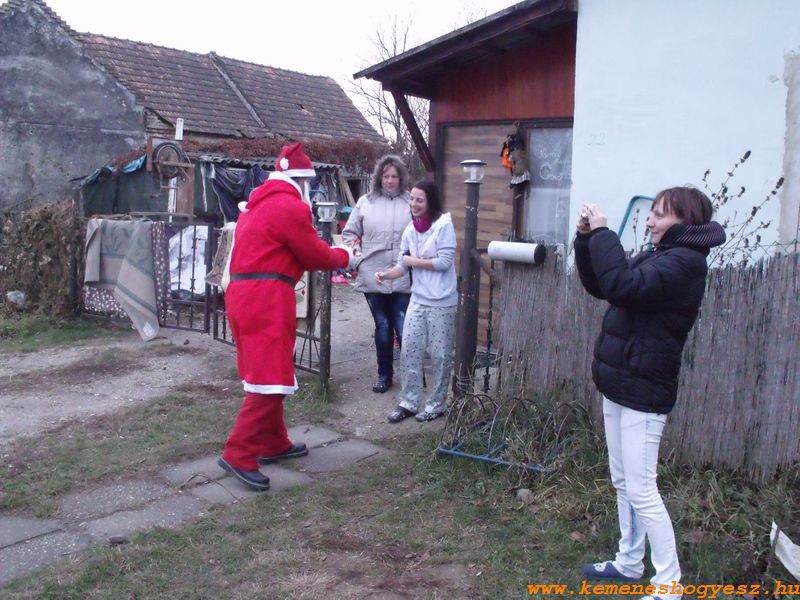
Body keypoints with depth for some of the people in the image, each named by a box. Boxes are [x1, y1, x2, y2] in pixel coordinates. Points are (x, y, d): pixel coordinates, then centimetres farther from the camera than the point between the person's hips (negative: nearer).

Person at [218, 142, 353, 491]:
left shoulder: (259, 204, 21)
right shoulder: (292, 207, -9)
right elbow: (316, 255, -4)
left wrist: (327, 255, 17)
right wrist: (344, 255, 16)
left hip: (243, 293, 10)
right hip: (266, 297, -10)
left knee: (265, 373, 18)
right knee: (270, 379, -8)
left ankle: (273, 444, 27)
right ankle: (239, 455, -9)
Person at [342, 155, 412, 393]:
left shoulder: (411, 203, -1)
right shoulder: (365, 202, 6)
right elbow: (349, 232, 12)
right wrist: (357, 254, 0)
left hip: (403, 279, -2)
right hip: (373, 278, 2)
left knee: (404, 329, -1)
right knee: (382, 327, 13)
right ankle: (384, 374, 27)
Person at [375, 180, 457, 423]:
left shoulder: (443, 225, -11)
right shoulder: (410, 230, 7)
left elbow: (445, 262, -17)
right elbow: (403, 265, 5)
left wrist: (414, 261, -9)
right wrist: (386, 274, -14)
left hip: (442, 302, -5)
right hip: (418, 299, 6)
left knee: (440, 355, 6)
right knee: (408, 351, 5)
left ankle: (435, 405, 19)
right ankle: (408, 403, 17)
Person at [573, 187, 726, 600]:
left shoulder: (684, 262, -17)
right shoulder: (659, 255, 12)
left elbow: (622, 285, -32)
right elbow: (599, 286, 14)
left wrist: (602, 233, -22)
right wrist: (587, 238, 1)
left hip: (643, 394, -10)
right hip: (620, 388, 10)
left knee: (641, 490, -5)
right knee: (623, 483, 18)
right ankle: (629, 563, 31)